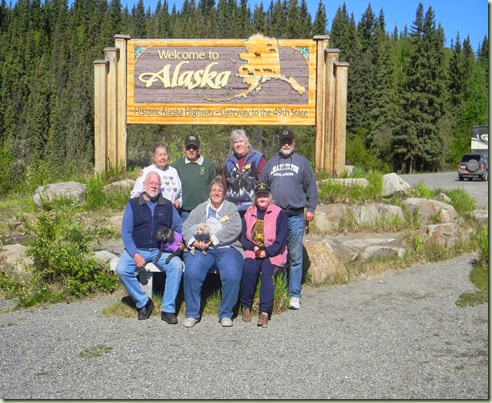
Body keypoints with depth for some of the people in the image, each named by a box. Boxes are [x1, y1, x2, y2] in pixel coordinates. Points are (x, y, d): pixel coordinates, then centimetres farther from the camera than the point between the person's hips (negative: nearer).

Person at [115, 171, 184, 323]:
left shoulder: (167, 205, 12)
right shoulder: (133, 204, 7)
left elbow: (179, 227, 17)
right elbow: (126, 232, 1)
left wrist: (181, 242, -6)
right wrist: (134, 254, -13)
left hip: (161, 250, 1)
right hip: (137, 249, 0)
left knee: (177, 265, -28)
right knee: (121, 269, -27)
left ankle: (168, 309, -19)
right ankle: (143, 303, -6)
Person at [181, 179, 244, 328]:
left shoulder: (231, 208, 17)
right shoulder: (200, 209, 23)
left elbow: (234, 230, -1)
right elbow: (186, 228, 12)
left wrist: (212, 239, -11)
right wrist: (194, 242, -9)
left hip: (227, 248, -1)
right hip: (201, 248, 1)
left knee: (233, 276, -29)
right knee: (191, 273, -28)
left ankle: (226, 314, -10)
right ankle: (191, 314, -12)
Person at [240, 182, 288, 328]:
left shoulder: (279, 214, 3)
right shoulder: (249, 214, 13)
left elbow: (281, 239, -4)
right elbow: (242, 236, 9)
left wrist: (267, 252, -15)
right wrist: (253, 247, -10)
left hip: (272, 253, -2)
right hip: (253, 252, 2)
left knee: (267, 270, -30)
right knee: (249, 269, -28)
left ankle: (265, 311, -32)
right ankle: (246, 306, -15)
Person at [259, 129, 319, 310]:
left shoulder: (302, 162, 9)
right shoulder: (271, 163, 16)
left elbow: (311, 187, 7)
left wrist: (310, 208, 1)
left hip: (295, 216, -2)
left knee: (295, 257, -2)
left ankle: (295, 295, 4)